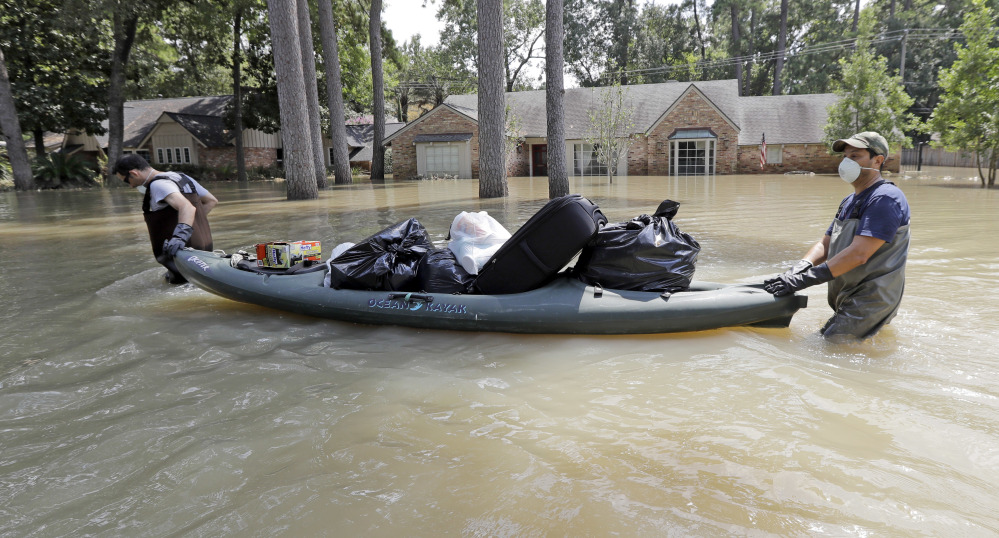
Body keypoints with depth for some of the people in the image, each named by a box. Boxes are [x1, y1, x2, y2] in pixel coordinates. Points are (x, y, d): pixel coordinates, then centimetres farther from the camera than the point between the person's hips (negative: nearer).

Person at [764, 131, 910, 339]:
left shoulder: (886, 199, -15)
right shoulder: (849, 201, 17)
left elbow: (858, 254, -24)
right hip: (846, 303, 9)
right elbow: (825, 244, 12)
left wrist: (804, 279, -27)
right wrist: (801, 266, -10)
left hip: (869, 304, -9)